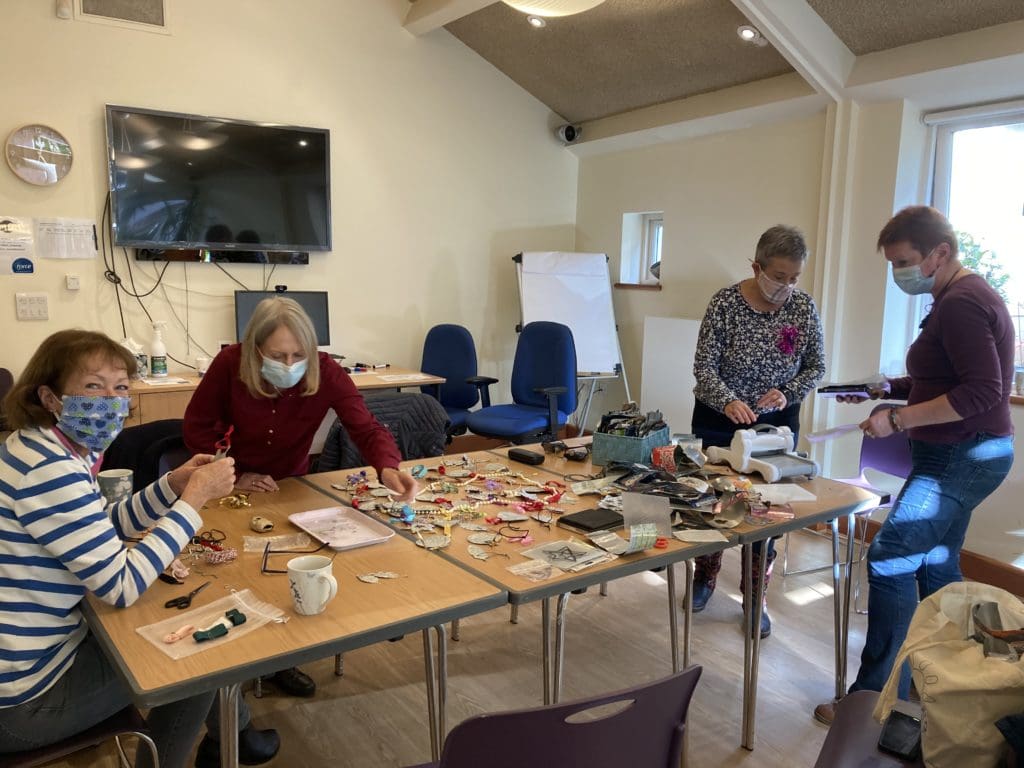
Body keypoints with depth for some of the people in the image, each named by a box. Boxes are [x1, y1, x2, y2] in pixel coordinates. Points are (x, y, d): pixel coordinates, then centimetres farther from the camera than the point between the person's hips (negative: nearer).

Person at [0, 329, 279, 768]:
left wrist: (173, 484, 0)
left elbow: (101, 531, 14)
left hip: (42, 644, 9)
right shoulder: (49, 470, -29)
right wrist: (194, 498, -22)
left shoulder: (50, 448, 2)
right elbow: (122, 586, -27)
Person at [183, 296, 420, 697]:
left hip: (290, 485, 2)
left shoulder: (327, 373, -24)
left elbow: (367, 428, -29)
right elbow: (197, 428, -14)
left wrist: (388, 468, -51)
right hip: (234, 486, -1)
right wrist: (232, 477, -26)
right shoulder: (229, 365, -26)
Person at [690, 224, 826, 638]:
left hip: (776, 422, 2)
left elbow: (816, 366, 1)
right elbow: (704, 365, -16)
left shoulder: (805, 307, -7)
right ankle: (705, 578, 33)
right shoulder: (726, 302, -15)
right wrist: (728, 401, -33)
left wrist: (788, 393, -18)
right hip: (719, 419, -1)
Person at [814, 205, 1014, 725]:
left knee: (889, 561, -11)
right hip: (963, 456, 11)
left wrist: (897, 419, -24)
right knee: (936, 566, 17)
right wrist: (886, 389, 10)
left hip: (961, 458, -11)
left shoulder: (961, 303, -18)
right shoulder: (961, 297, 14)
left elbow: (982, 392, -25)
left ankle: (878, 695, -3)